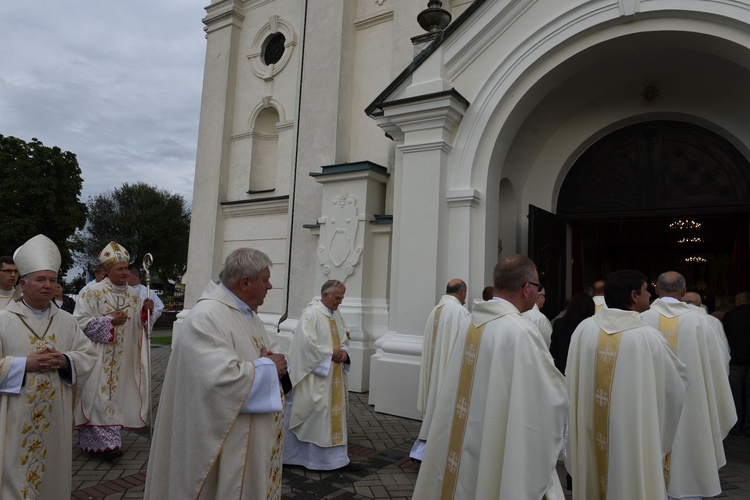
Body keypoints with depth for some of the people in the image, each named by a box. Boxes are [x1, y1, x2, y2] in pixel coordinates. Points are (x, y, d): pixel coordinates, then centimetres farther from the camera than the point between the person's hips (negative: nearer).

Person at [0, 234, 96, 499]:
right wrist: (25, 364, -19)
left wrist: (65, 361, -12)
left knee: (52, 470, 13)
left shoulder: (66, 321, 6)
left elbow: (88, 355, 6)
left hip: (56, 418, 3)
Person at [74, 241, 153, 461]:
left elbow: (139, 322, 12)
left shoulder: (133, 294, 8)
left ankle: (108, 438, 21)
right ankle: (104, 442, -1)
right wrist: (110, 321, -18)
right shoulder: (93, 293, -7)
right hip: (98, 357, -5)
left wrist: (145, 310, -9)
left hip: (122, 359, 5)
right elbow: (81, 321, -12)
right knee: (101, 397, -5)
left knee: (116, 396, 10)